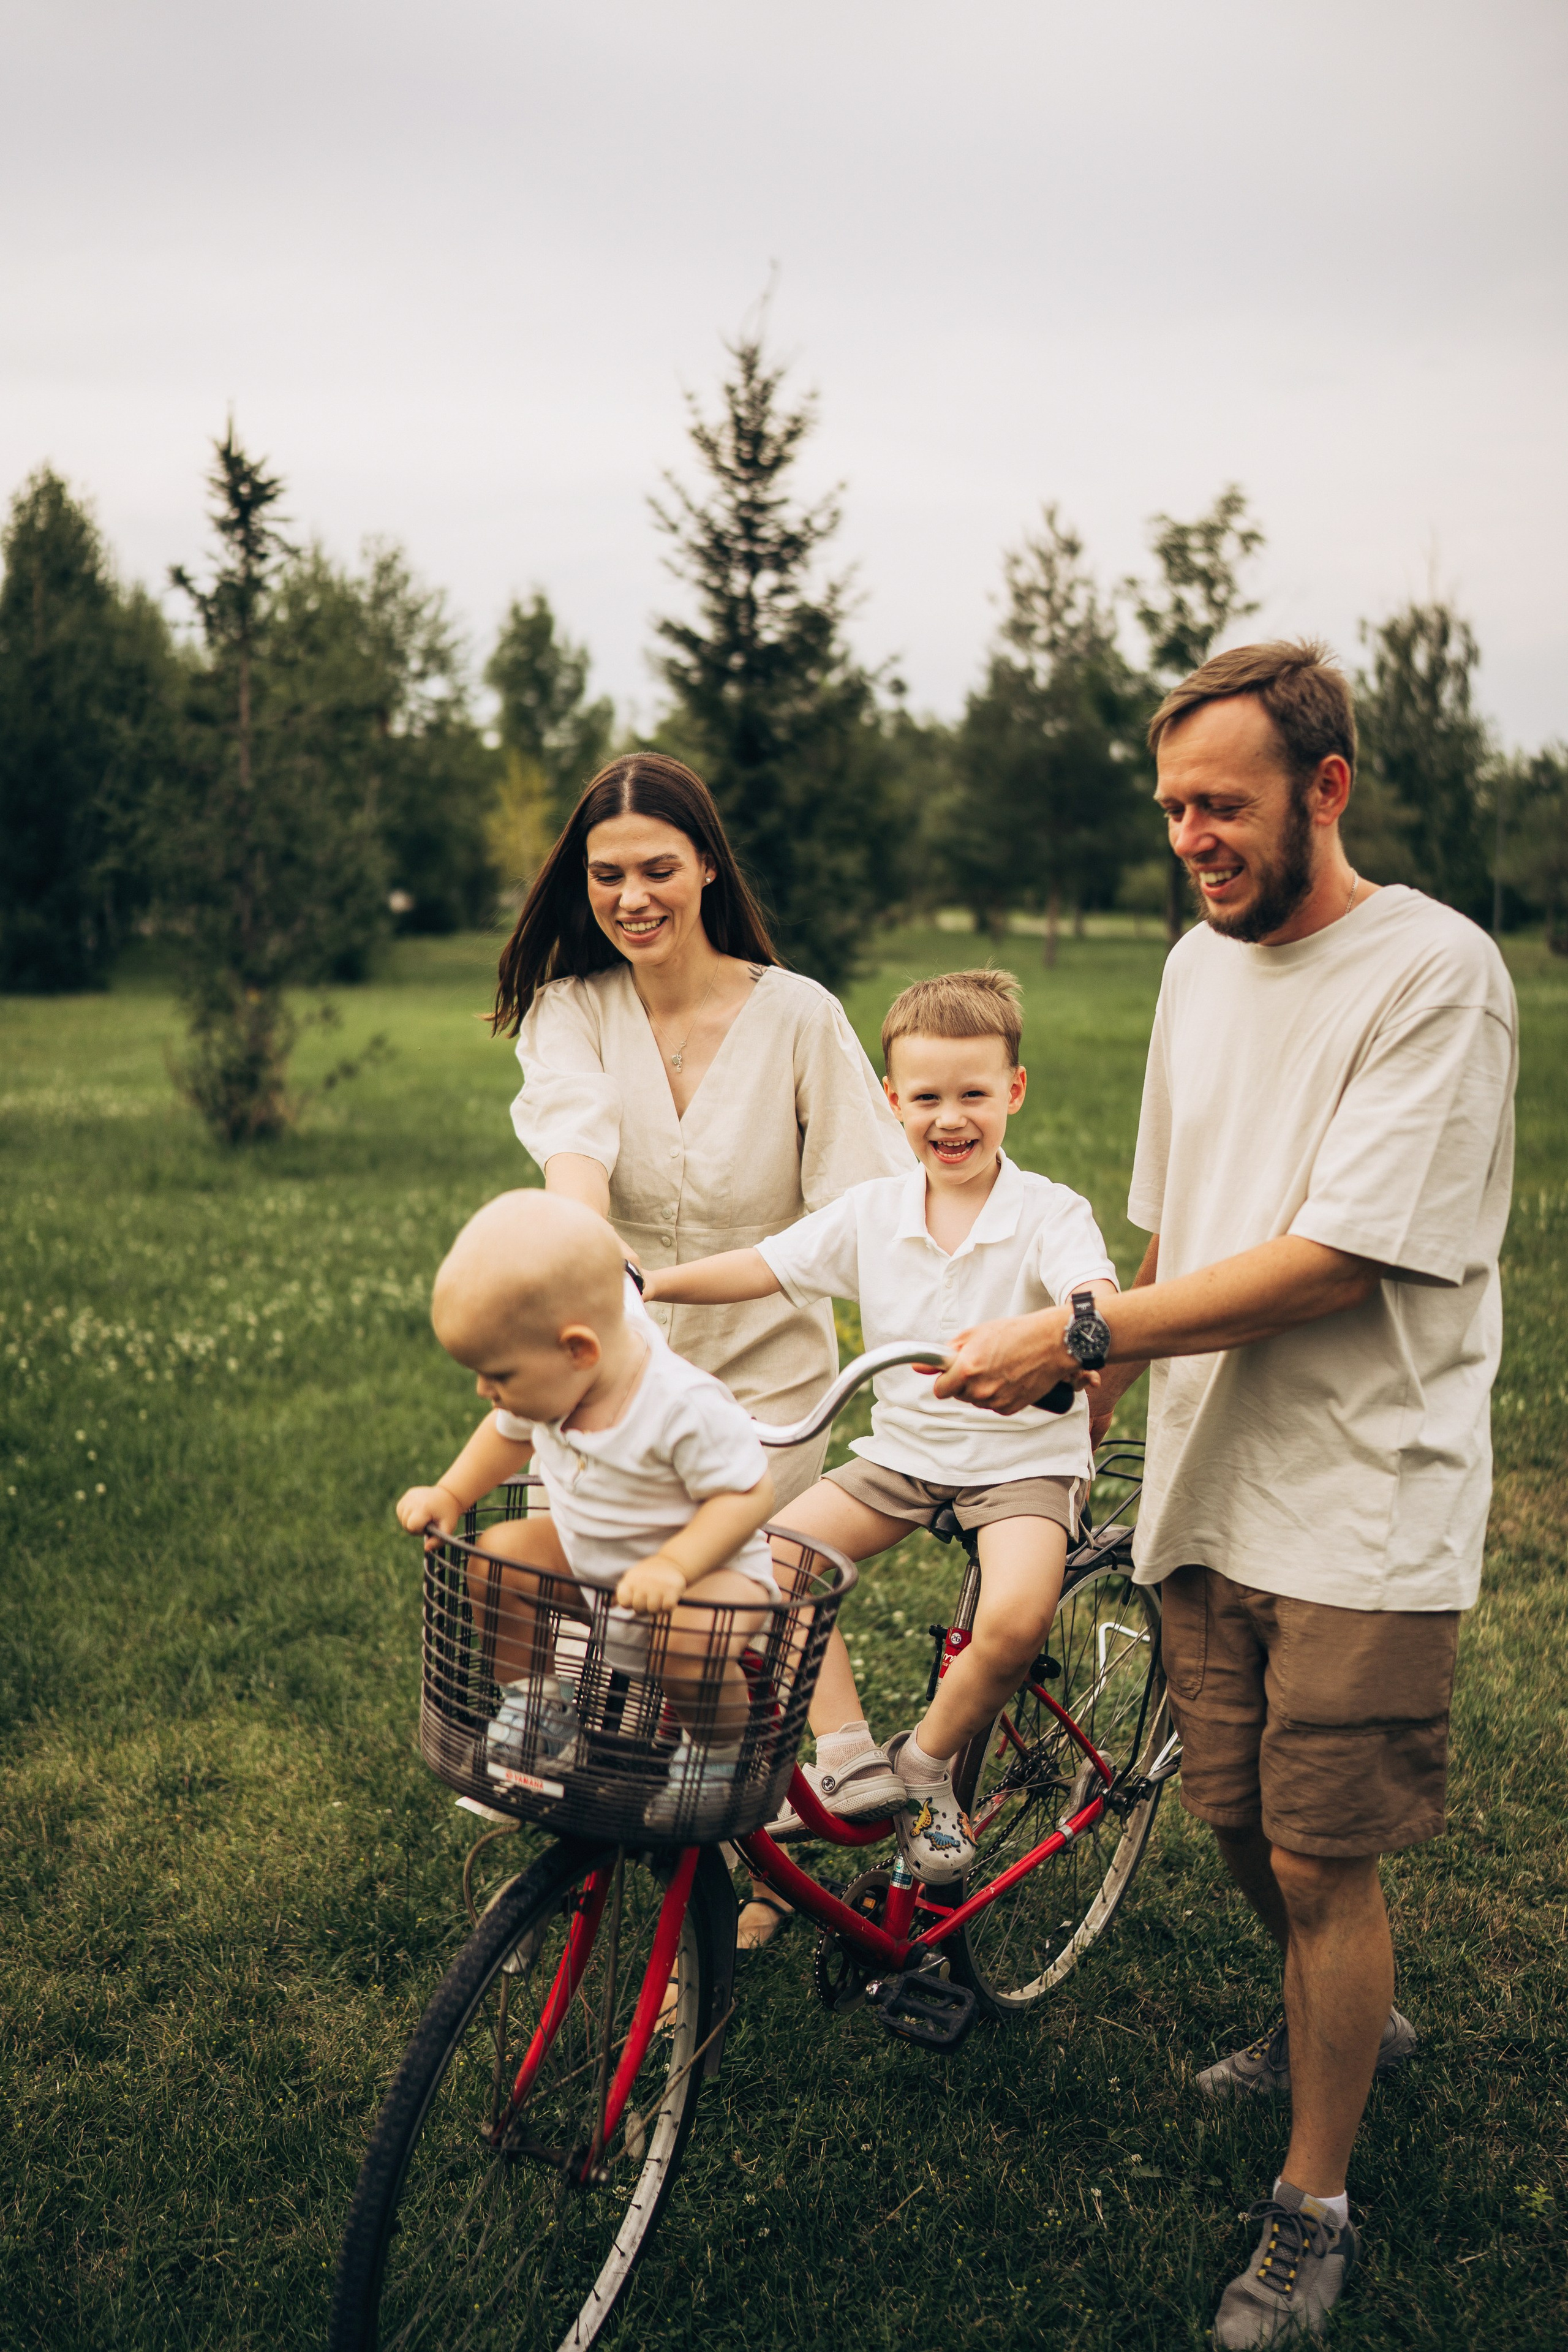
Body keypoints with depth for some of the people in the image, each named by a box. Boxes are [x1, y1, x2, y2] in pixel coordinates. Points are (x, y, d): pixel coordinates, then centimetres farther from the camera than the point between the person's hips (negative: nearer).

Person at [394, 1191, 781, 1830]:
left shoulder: (685, 1409, -36)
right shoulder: (548, 1383, -13)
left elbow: (748, 1493, -31)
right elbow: (511, 1432, 9)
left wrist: (671, 1567, -41)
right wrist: (450, 1495, 0)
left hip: (707, 1565, -7)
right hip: (586, 1553, 7)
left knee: (692, 1646, -34)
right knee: (499, 1553, -8)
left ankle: (717, 1753, -2)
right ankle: (537, 1697, 13)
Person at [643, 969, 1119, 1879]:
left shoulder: (1051, 1213, -12)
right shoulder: (874, 1211, 1)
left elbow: (1097, 1301, -30)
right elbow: (765, 1265, 0)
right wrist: (647, 1285, -14)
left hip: (1023, 1456, -4)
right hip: (904, 1447, 5)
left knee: (1015, 1620, -30)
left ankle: (927, 1769, -1)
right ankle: (851, 1757, -3)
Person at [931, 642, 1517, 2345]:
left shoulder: (1434, 971, -14)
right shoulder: (1200, 965, 9)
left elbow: (1332, 1264, -21)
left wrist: (1071, 1335, -22)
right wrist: (1099, 1394, 13)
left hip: (1360, 1512, -6)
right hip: (1209, 1490, 6)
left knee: (1318, 1864, 2)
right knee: (1239, 1827, 16)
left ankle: (1312, 2212, 24)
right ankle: (1346, 2024, 47)